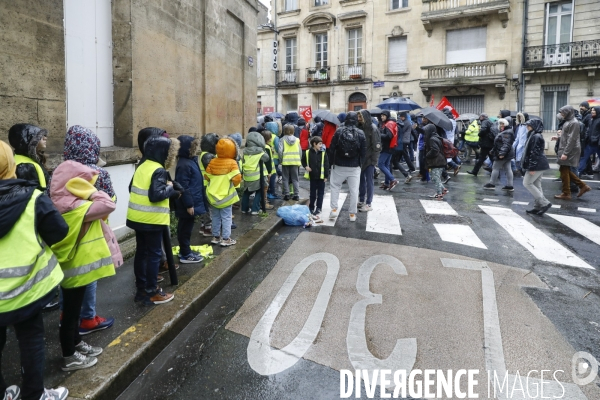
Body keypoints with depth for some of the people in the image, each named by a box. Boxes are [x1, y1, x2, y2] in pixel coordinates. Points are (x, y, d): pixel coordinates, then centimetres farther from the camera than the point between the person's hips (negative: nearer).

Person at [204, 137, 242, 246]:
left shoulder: (212, 162, -1)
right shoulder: (232, 163, -14)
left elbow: (207, 177, 4)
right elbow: (236, 179, -20)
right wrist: (236, 184, 0)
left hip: (213, 195, 5)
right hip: (226, 196, -5)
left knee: (216, 217, 16)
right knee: (226, 217, 3)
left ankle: (216, 237, 24)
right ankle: (226, 239, 4)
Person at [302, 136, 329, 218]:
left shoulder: (323, 153, -5)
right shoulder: (308, 152, -2)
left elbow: (326, 165, -5)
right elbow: (303, 161, 13)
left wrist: (326, 176, -7)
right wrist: (306, 166, -6)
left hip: (321, 177, -1)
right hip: (312, 176, 1)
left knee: (320, 193, 4)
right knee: (313, 193, 13)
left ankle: (318, 208, 11)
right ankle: (311, 207, 25)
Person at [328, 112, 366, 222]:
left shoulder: (339, 131, -6)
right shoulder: (360, 133, -4)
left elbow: (332, 147, -5)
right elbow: (363, 151, -2)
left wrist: (332, 161, 7)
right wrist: (359, 161, 13)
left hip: (339, 165, 0)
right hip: (354, 166, 0)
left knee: (335, 186, 15)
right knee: (354, 190, 6)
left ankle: (334, 209, 7)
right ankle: (352, 214, 10)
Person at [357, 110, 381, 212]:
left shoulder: (373, 128, -12)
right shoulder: (360, 127, 6)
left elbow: (377, 146, -14)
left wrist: (374, 160, -14)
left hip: (369, 159, -6)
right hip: (360, 158, 6)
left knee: (369, 180, 1)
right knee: (361, 179, 13)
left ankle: (369, 203, 8)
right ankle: (361, 200, 25)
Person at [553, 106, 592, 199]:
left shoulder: (574, 123, -15)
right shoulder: (568, 121, 14)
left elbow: (572, 139, -20)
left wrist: (565, 153, -23)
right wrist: (558, 138, 13)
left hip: (569, 151, -9)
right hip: (566, 150, 9)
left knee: (564, 171, -2)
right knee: (565, 170, 13)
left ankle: (566, 194, 7)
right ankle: (583, 186, 19)